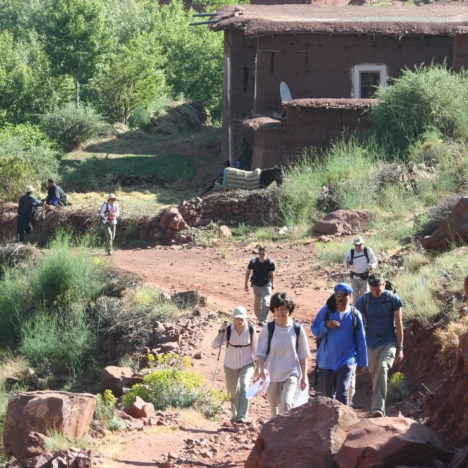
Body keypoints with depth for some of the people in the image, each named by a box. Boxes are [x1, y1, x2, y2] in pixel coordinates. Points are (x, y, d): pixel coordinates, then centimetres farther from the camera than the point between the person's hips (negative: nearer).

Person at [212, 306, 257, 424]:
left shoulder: (251, 330, -11)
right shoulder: (228, 330, -13)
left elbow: (254, 348, 1)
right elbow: (215, 344, -19)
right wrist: (220, 332, -32)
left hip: (247, 364, -2)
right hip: (231, 365, 2)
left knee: (244, 385, -27)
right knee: (233, 392, 15)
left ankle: (242, 417, -29)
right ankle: (235, 414, 43)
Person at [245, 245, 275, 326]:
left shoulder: (270, 262, -13)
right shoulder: (253, 261, -11)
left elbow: (272, 274, 1)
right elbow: (248, 272, 3)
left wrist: (271, 285, 8)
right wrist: (246, 284, 5)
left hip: (266, 285, -2)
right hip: (256, 285, 2)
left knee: (266, 302, -18)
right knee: (257, 303, 12)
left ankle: (262, 321, -16)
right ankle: (259, 318, 32)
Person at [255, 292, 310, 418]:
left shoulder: (297, 329, -2)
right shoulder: (268, 329, -3)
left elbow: (303, 355, 5)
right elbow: (260, 352, -3)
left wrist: (304, 377, 4)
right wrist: (261, 368, -21)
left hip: (291, 374, -2)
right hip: (272, 375, 2)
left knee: (287, 403, -22)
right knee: (274, 407, 10)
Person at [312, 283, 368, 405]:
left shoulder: (355, 315, 0)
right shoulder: (325, 311, 1)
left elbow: (361, 339, 5)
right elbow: (315, 331, 4)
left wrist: (362, 362, 6)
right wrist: (326, 325, -17)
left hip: (347, 360, -2)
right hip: (327, 359, 2)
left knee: (342, 392, -15)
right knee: (327, 391, 12)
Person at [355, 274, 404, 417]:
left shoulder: (393, 299, -7)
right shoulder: (363, 300, -2)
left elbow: (399, 325, -3)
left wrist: (400, 348, -5)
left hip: (389, 342, -4)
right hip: (371, 343, 4)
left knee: (382, 368, -25)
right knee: (374, 374, 10)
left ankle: (378, 409, -32)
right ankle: (380, 408, 30)